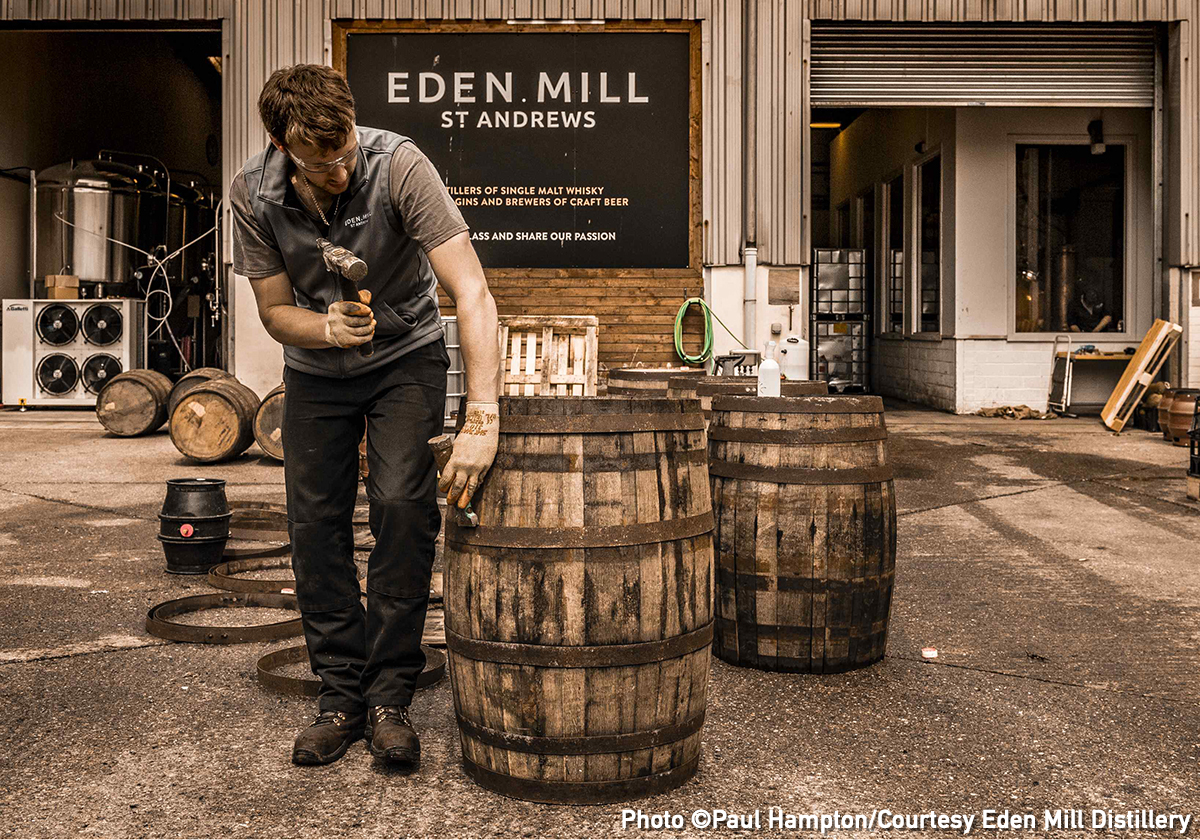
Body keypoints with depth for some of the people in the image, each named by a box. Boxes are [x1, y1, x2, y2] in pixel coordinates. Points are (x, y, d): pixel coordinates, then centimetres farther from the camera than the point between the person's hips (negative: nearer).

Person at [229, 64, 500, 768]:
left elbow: (472, 293, -35)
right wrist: (325, 326, -31)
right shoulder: (254, 196, -18)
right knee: (315, 525, -1)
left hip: (406, 355, -3)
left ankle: (390, 695, -5)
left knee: (403, 505, -19)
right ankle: (341, 696, 13)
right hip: (316, 370, 3)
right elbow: (275, 311, -6)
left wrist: (482, 419, -44)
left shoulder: (399, 165, -29)